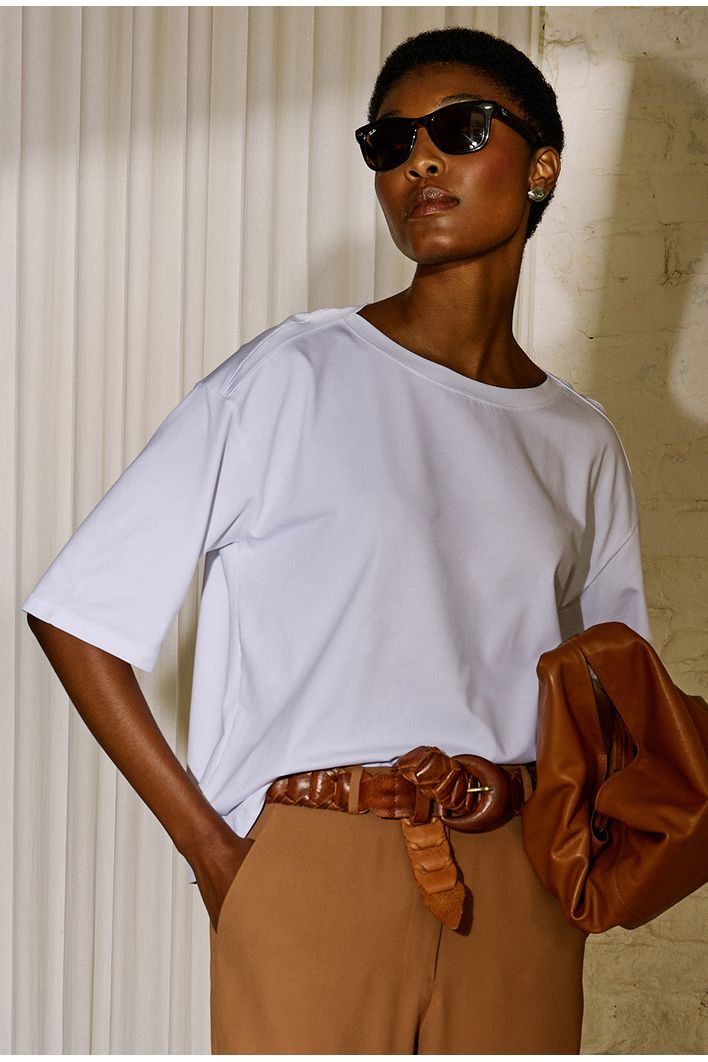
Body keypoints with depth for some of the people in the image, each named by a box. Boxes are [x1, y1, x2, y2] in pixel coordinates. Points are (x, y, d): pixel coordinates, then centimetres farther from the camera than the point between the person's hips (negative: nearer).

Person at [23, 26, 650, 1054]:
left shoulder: (582, 442, 12)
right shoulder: (293, 379, -1)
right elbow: (74, 619, -3)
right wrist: (210, 845, -8)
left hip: (518, 893, 4)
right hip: (315, 880, -4)